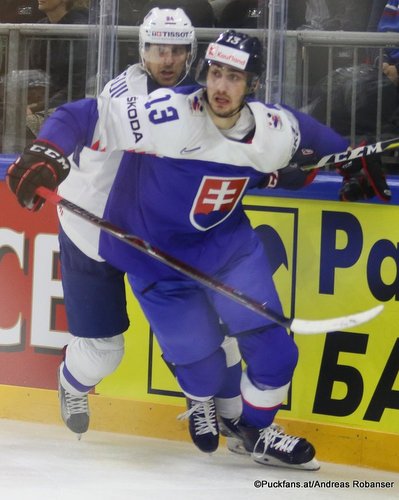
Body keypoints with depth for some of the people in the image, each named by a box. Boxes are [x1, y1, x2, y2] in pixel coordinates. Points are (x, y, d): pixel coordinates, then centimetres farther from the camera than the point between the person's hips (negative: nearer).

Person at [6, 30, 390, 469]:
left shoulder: (275, 130, -11)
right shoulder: (167, 116, -29)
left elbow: (307, 133, 14)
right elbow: (84, 116, -27)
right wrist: (44, 155, -41)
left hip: (228, 243, 4)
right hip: (155, 256, -4)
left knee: (273, 346, -3)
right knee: (200, 357, -2)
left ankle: (256, 430, 24)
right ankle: (202, 402, 36)